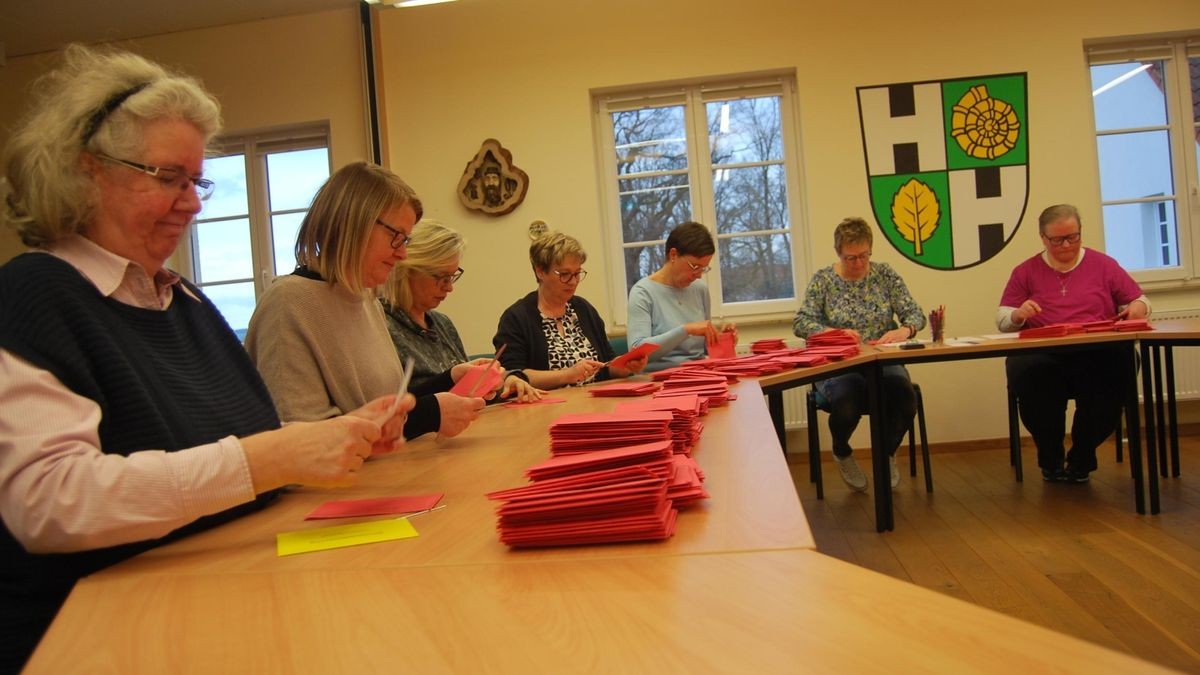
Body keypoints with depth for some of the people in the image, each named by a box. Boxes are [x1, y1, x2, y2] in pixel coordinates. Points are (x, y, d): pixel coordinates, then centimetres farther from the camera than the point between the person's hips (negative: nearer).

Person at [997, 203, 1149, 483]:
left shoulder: (1103, 264, 18)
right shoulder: (1025, 272, 16)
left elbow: (1139, 301, 21)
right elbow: (1002, 320, 12)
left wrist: (1137, 307, -3)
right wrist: (1019, 314, -11)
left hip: (1097, 355, 1)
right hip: (1043, 358, 0)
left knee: (1117, 366, -36)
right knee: (1024, 373, -37)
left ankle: (1081, 459, -11)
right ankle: (1051, 459, -10)